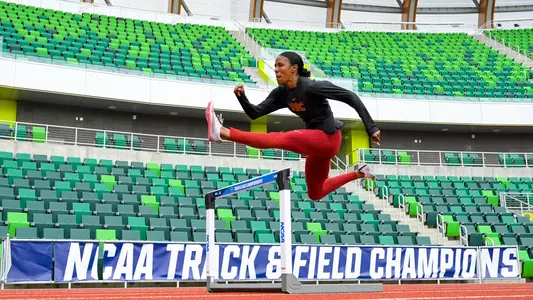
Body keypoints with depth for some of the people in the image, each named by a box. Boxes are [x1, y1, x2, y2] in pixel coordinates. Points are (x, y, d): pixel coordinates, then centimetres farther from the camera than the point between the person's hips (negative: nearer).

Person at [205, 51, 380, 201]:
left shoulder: (312, 87, -20)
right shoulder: (281, 93, 0)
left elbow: (351, 97, -19)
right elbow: (255, 113, -2)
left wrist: (371, 128, -20)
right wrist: (241, 97, -22)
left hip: (328, 138, -9)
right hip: (317, 142, 9)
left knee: (277, 139, -25)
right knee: (316, 194, 22)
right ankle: (358, 173, 37)